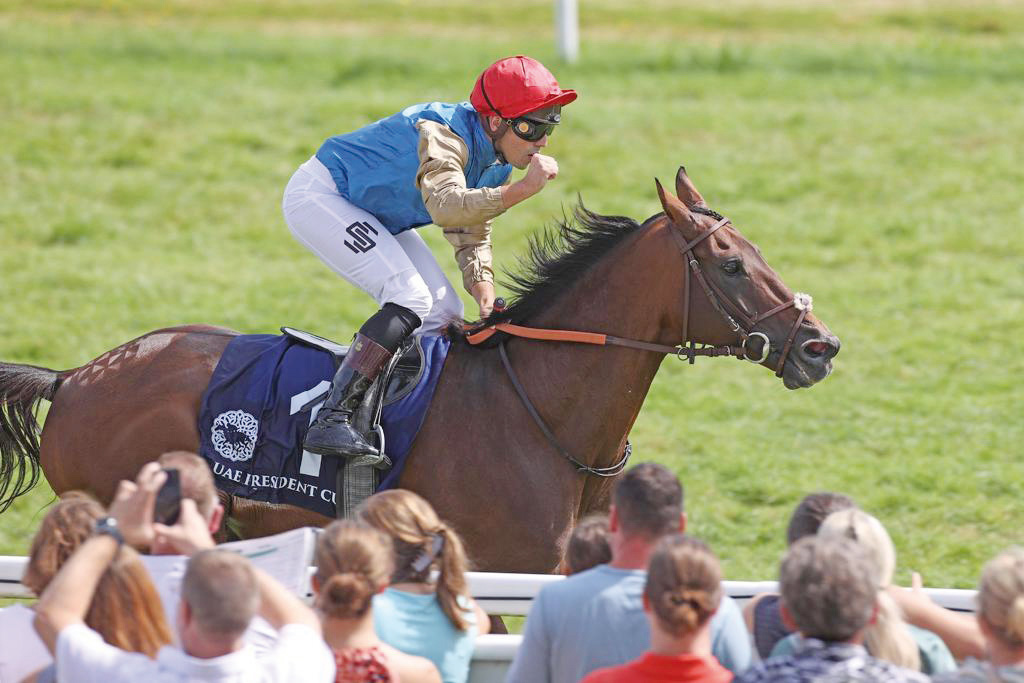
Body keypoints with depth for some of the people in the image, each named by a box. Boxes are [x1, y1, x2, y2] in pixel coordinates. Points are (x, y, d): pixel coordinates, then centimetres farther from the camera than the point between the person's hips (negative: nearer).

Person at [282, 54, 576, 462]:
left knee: (445, 314, 4)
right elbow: (446, 207, -50)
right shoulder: (444, 136, -31)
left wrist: (486, 299, -12)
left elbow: (473, 235, 4)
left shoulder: (496, 159, -3)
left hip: (376, 217, 10)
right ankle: (331, 420, -30)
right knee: (411, 299, -25)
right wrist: (522, 189, -55)